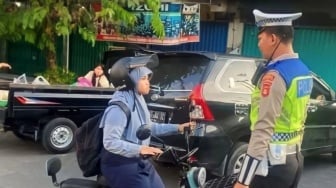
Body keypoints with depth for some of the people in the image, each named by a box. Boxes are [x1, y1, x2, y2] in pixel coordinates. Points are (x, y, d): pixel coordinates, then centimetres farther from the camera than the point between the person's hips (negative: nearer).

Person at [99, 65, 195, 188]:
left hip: (139, 161, 9)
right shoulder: (119, 106, -23)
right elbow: (109, 142, -26)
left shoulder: (139, 101, 6)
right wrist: (139, 149, -36)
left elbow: (149, 127, 17)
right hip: (119, 164, -9)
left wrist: (177, 128, 11)